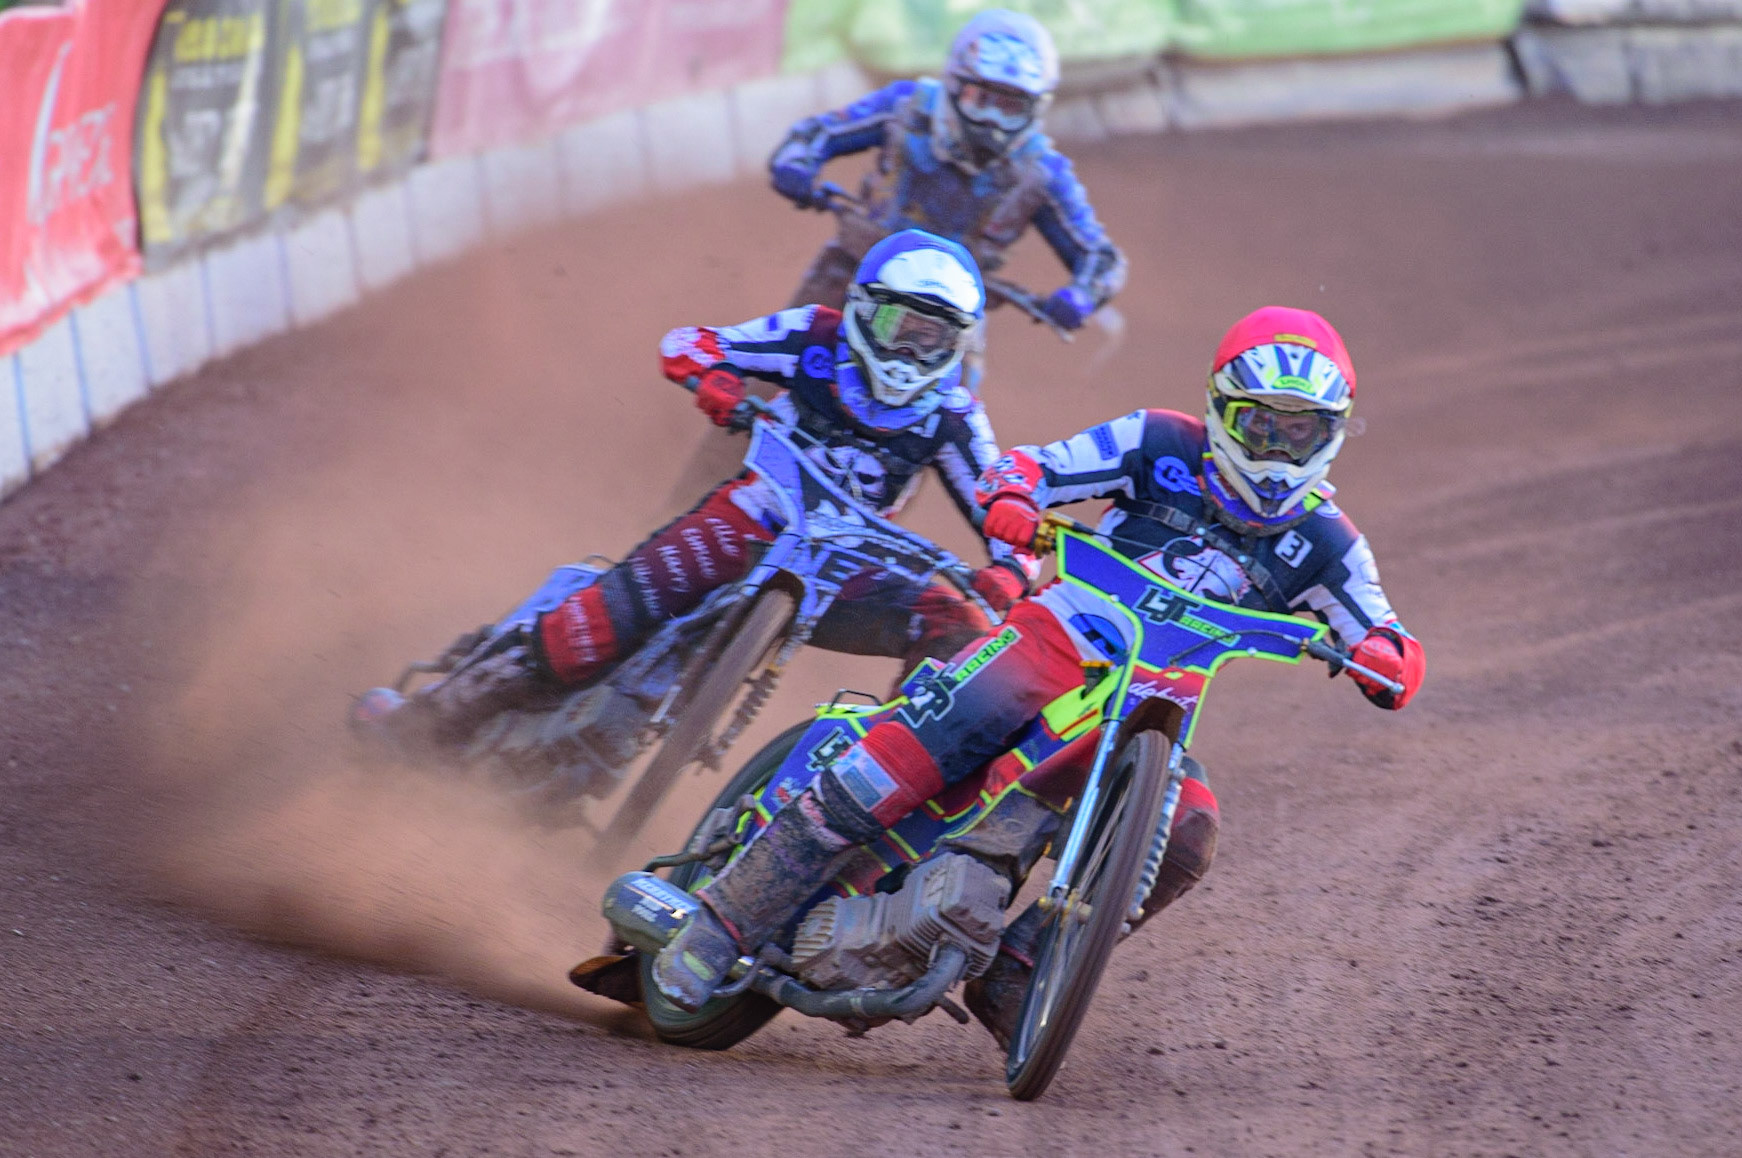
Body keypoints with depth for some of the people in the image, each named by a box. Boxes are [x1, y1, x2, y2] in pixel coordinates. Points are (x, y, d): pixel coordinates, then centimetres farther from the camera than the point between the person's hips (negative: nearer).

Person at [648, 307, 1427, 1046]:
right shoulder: (1163, 446, 0)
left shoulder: (1323, 543, 5)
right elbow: (1025, 469, -2)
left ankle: (1009, 973, -14)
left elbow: (1399, 670, 3)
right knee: (898, 764, -24)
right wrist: (1011, 500, -27)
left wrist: (1382, 659, -22)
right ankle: (720, 923, -20)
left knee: (1185, 837, -26)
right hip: (1055, 643, -3)